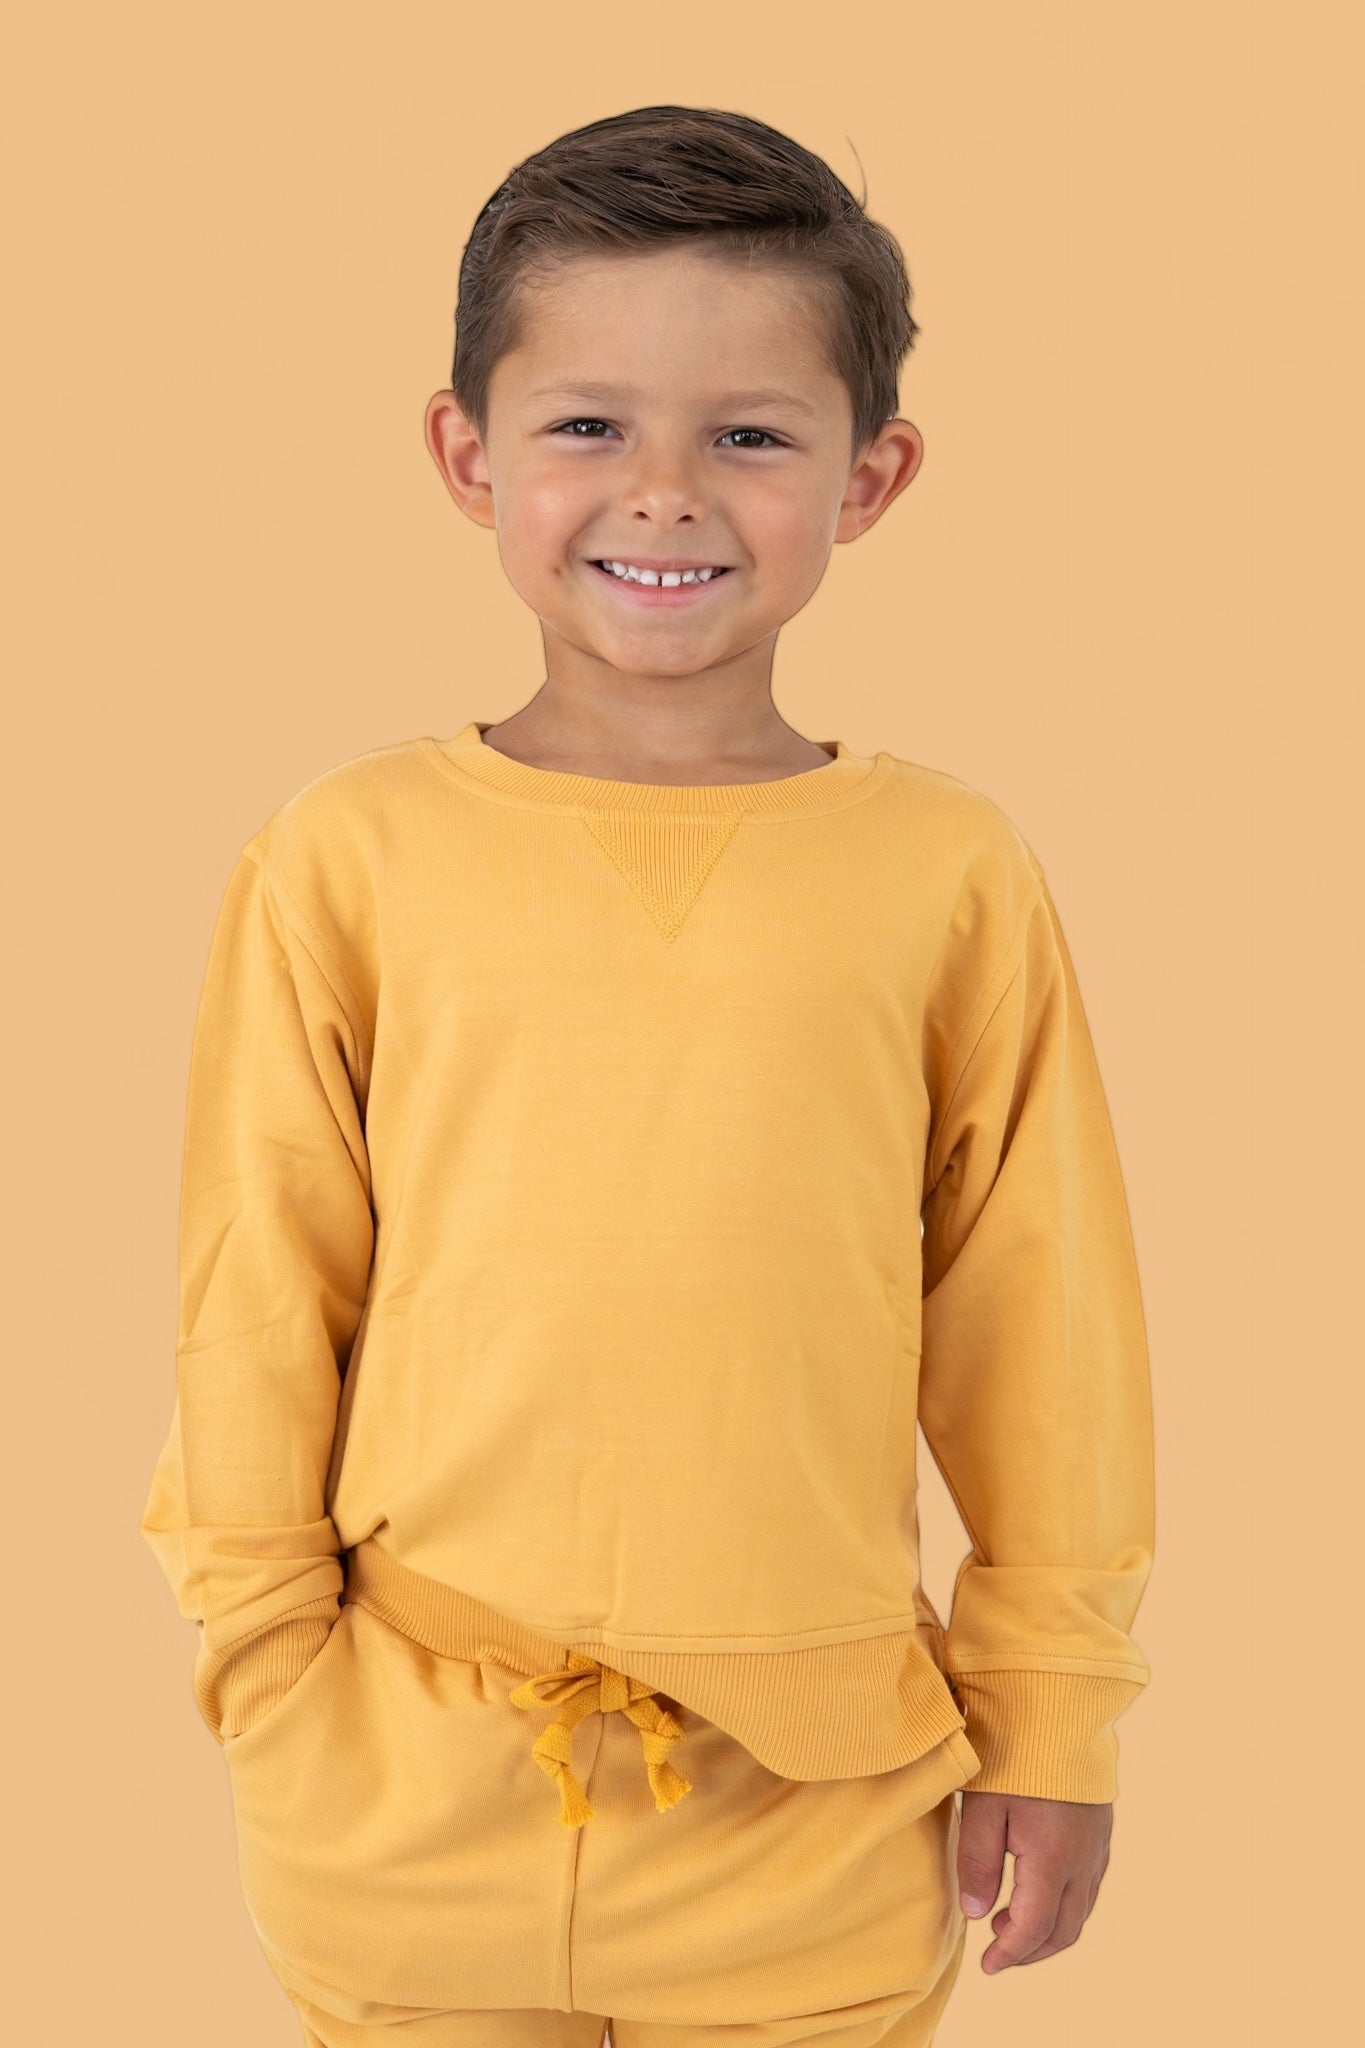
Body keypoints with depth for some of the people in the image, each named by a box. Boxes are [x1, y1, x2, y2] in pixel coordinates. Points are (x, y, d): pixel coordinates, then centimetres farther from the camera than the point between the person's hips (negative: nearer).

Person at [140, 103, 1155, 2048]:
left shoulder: (950, 875, -4)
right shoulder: (348, 862, -5)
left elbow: (1041, 1319, 2)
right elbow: (254, 1303, 2)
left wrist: (1054, 1720, 6)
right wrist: (269, 1664, 3)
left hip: (819, 1813, 0)